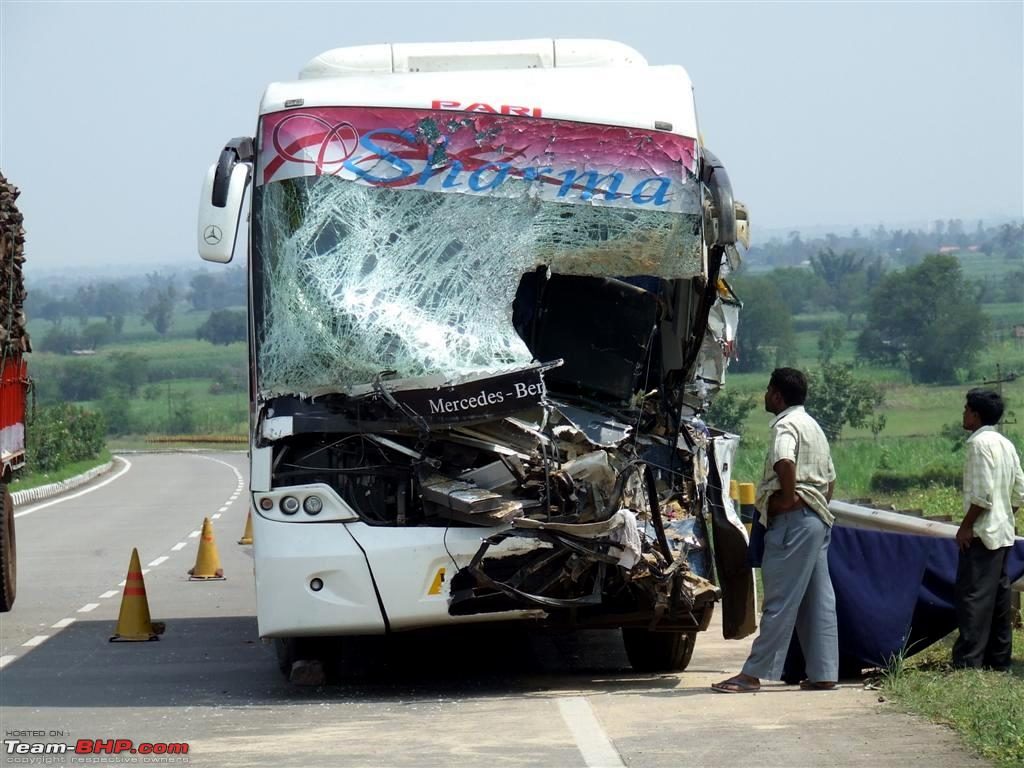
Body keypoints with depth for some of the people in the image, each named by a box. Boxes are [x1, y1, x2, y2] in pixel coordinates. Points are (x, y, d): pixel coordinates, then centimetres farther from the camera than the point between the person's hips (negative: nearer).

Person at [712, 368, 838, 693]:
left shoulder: (786, 425, -9)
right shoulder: (813, 427, 23)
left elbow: (785, 461, -31)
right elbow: (830, 479, 27)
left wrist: (788, 497, -21)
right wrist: (819, 506, 19)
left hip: (793, 519, -10)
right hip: (819, 518, 10)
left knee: (780, 599, -10)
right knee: (818, 599, 7)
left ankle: (753, 674, -10)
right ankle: (823, 673, 6)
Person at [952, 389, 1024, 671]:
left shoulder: (980, 443, -14)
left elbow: (983, 494, -21)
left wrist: (966, 526, -14)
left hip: (982, 533, -9)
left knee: (972, 597, -10)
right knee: (998, 596, 12)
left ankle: (967, 661, -14)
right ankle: (999, 660, 15)